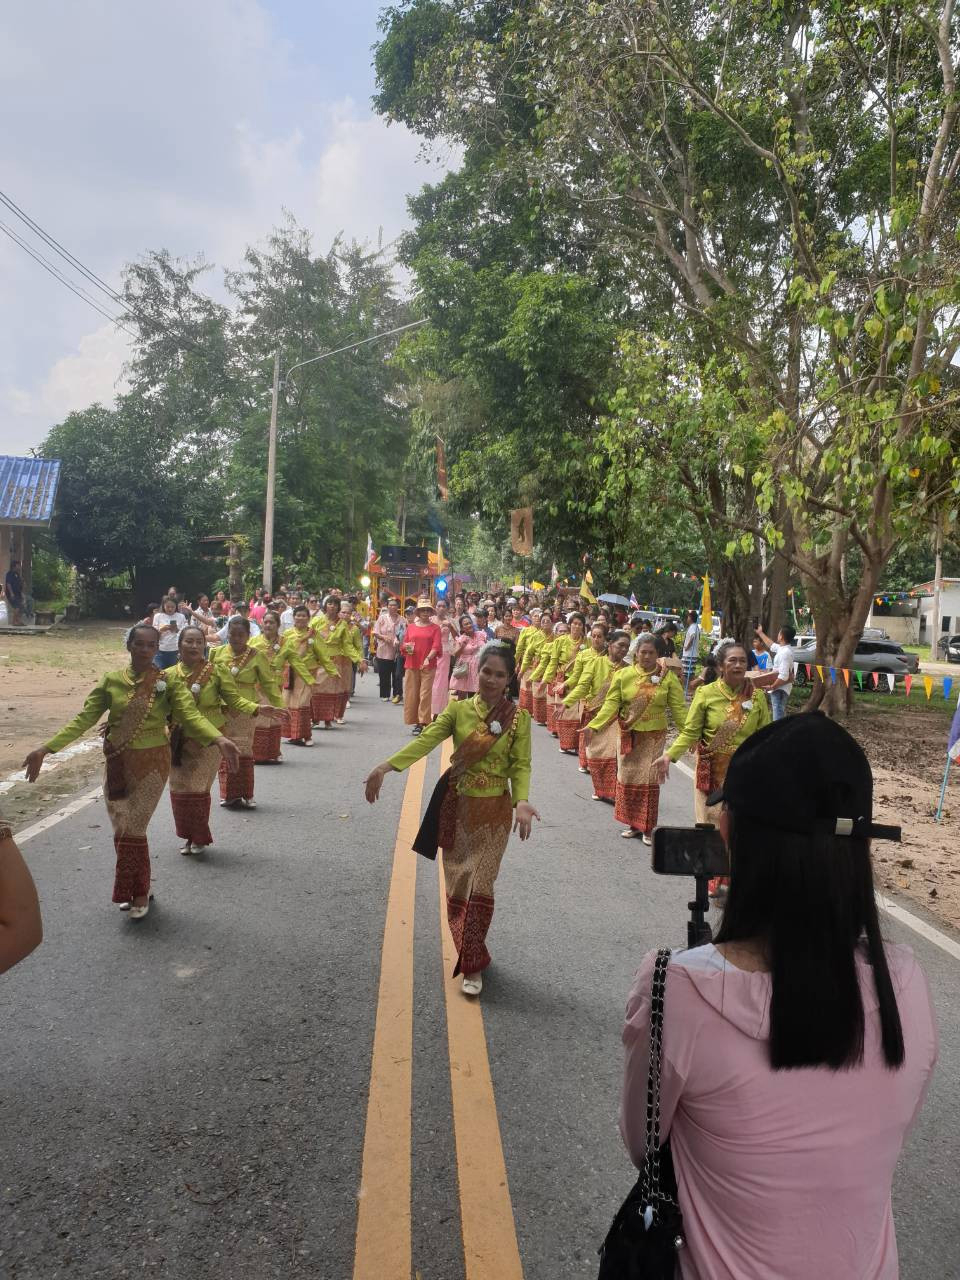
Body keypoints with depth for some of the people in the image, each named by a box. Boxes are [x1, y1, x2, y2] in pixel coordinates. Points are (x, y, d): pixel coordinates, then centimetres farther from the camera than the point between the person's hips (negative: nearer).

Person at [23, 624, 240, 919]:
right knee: (121, 830, 9)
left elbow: (191, 714, -20)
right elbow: (84, 719, -1)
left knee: (133, 830, -3)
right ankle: (130, 889, 29)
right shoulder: (111, 681, -1)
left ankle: (140, 893, 17)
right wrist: (46, 748, -11)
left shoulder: (168, 682, -8)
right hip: (118, 763, 3)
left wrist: (220, 739, -38)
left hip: (152, 763, -3)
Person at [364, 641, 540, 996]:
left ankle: (473, 966, 9)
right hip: (457, 807, 3)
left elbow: (521, 765, -9)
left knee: (479, 885, -4)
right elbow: (426, 740, -13)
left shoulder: (518, 718, -6)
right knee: (456, 883, 12)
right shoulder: (458, 709, -3)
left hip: (494, 812, -2)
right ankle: (469, 951, 33)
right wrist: (386, 766, -26)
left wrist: (522, 801, -28)